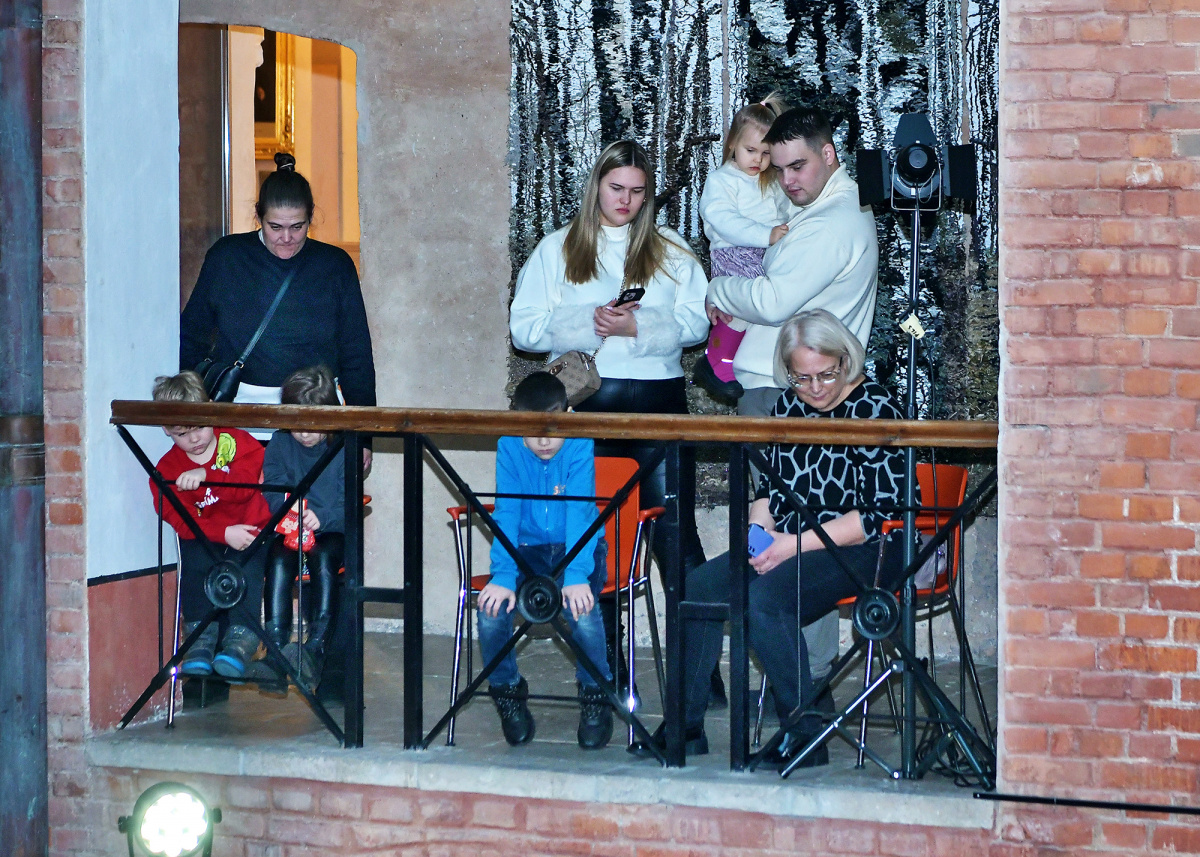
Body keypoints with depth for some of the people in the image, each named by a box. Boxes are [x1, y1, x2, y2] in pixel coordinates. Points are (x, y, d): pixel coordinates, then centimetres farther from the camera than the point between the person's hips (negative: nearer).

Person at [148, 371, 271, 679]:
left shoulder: (236, 442, -1)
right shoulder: (167, 468, 2)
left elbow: (247, 484, -19)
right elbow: (180, 519, -9)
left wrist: (205, 476, -35)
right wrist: (224, 533, -24)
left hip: (249, 530, -1)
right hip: (203, 536, 1)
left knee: (247, 562, -32)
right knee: (195, 560, -31)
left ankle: (240, 638, -31)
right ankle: (202, 637, -24)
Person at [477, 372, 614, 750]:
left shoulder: (579, 445, -16)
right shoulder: (509, 447, -10)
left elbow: (580, 510, -25)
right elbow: (506, 513, -15)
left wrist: (577, 575, -37)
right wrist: (502, 576, -28)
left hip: (578, 547, -2)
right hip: (528, 549, 2)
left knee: (580, 604, -32)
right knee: (492, 605, -24)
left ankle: (595, 694, -8)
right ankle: (507, 691, 3)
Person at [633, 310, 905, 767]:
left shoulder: (875, 409, -9)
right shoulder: (789, 406, 11)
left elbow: (880, 512, -15)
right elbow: (771, 484, 21)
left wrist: (796, 544, -18)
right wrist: (759, 532, -3)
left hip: (861, 552, -7)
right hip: (789, 545, 7)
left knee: (763, 599, -32)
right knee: (696, 588, -14)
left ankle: (804, 736, -22)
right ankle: (685, 728, -6)